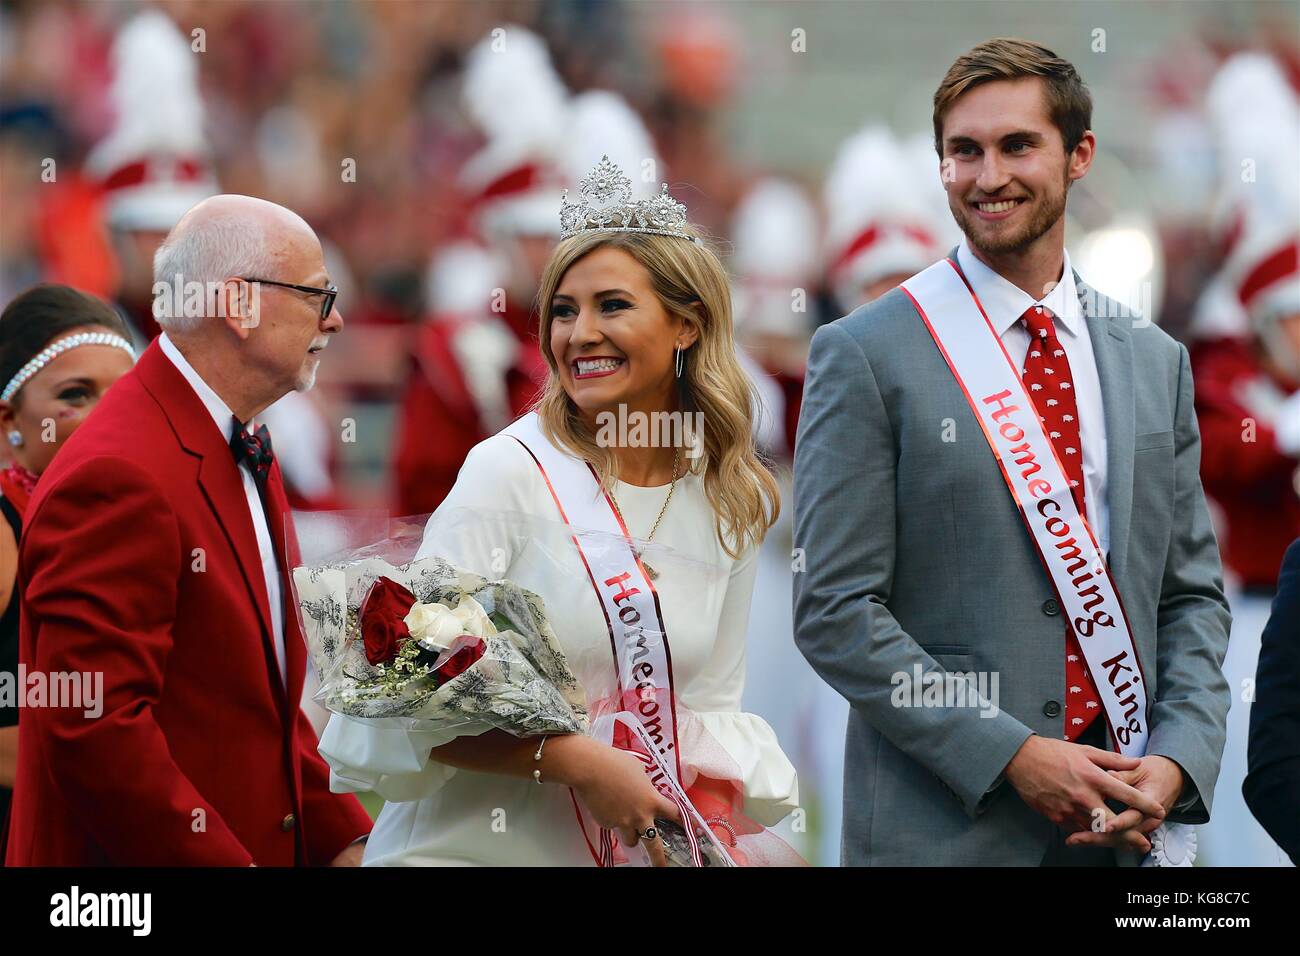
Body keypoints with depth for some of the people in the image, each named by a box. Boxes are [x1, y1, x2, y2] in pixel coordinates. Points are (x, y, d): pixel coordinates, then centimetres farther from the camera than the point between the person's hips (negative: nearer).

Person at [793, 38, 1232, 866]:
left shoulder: (1157, 363, 11)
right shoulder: (864, 356, -4)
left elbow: (1194, 594, 12)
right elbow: (834, 611, -9)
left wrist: (1177, 762, -6)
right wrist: (1013, 757, -15)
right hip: (946, 827, -4)